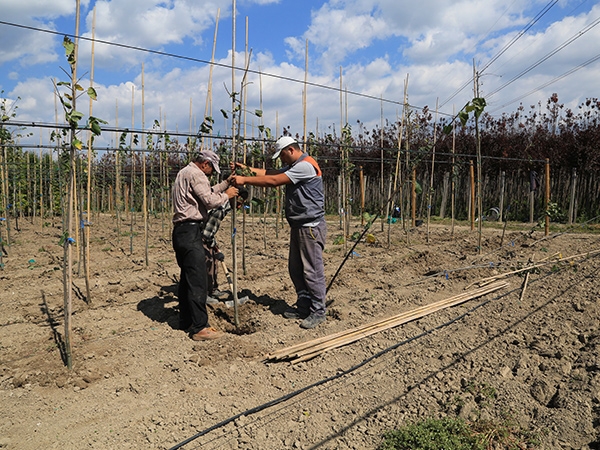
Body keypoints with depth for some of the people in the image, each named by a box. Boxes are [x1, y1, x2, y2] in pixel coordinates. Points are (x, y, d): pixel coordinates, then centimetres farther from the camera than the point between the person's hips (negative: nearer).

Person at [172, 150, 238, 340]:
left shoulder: (184, 173, 23)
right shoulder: (195, 174, -10)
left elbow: (208, 192, 27)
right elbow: (210, 201, -16)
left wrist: (227, 182, 23)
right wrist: (226, 195, 0)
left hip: (181, 231, 11)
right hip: (190, 231, -11)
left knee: (187, 277, 16)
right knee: (197, 280, -10)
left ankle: (186, 320, 24)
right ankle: (199, 327, -8)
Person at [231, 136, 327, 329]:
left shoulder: (305, 166, -16)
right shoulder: (293, 166, 18)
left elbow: (273, 181, -20)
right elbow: (271, 172, 12)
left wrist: (245, 180, -15)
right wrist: (247, 169, 3)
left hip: (311, 226, -10)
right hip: (298, 225, 10)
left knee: (312, 270, -5)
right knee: (295, 268, 13)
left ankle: (318, 312, 4)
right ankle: (304, 306, 23)